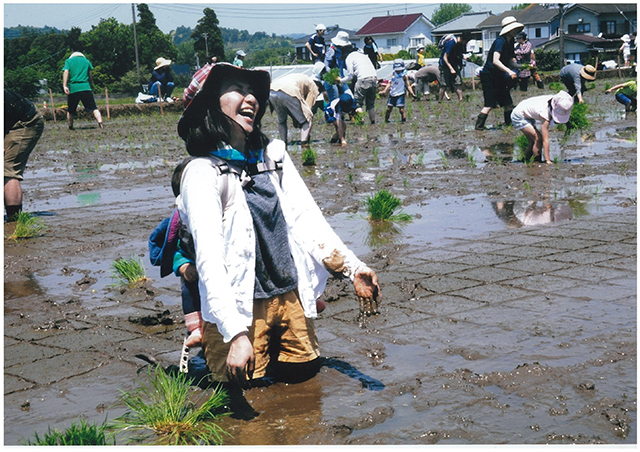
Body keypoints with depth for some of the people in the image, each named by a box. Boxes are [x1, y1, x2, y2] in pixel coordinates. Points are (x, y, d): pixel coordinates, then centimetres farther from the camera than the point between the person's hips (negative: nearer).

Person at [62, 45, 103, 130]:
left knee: (71, 110, 16)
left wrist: (64, 86, -16)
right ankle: (100, 124, -21)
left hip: (73, 89, 0)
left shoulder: (69, 61, 7)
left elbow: (66, 72, -8)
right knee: (94, 108, -3)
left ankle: (70, 127, 18)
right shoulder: (86, 61, 13)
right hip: (86, 87, 0)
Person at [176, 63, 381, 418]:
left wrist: (352, 267, -5)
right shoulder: (202, 172, -12)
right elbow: (209, 257, -21)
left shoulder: (273, 155, 9)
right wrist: (235, 334, -30)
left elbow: (306, 217, 7)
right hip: (240, 307, -6)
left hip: (290, 296, 6)